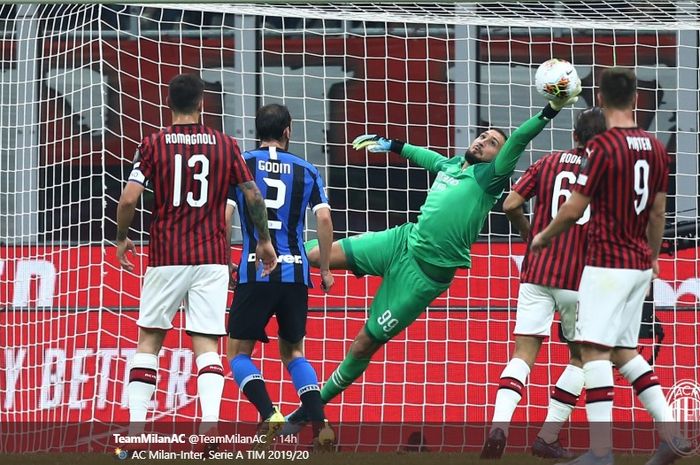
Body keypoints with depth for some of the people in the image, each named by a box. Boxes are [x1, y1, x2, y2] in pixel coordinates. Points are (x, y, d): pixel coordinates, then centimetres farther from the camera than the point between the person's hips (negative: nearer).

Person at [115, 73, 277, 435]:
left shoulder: (153, 145, 0)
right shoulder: (225, 145, 4)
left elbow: (128, 199, -7)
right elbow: (253, 196, 4)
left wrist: (121, 239, 10)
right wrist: (264, 240, 18)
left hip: (165, 257, -1)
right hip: (211, 257, 1)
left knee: (149, 338, 12)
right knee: (207, 344, -1)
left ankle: (136, 423, 5)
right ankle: (210, 424, -20)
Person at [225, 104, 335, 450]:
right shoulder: (306, 171, 9)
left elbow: (224, 216, -6)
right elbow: (324, 219, -1)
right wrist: (325, 270, 7)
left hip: (254, 273, -3)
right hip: (295, 274, 3)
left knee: (239, 353, 9)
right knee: (293, 353, 19)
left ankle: (269, 414, -17)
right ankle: (319, 423, -1)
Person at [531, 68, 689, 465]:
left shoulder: (603, 146, -14)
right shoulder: (656, 149, 7)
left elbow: (574, 210, -11)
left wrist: (543, 237, 7)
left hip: (607, 261, -7)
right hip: (639, 264, 7)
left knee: (595, 350, -8)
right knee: (625, 350, 16)